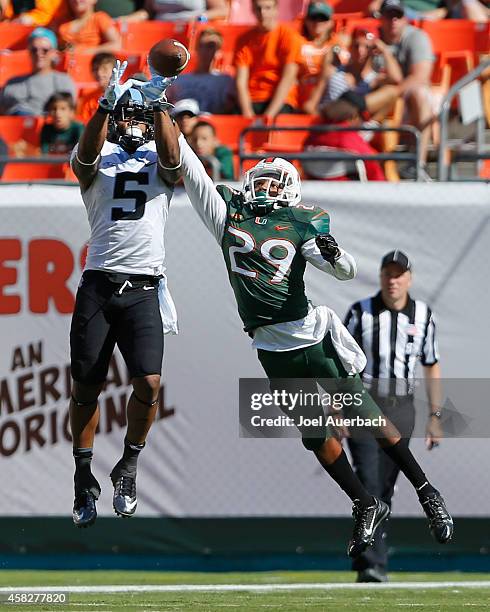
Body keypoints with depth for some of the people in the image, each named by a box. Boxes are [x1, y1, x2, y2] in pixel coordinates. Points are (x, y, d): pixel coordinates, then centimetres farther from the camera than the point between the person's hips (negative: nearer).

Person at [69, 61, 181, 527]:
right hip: (98, 286, 0)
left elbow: (171, 155, -13)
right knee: (85, 387, 1)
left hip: (144, 290, 0)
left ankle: (128, 467, 10)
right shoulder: (96, 157, 8)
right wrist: (108, 102, -28)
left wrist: (158, 106, -24)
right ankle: (84, 481, 16)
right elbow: (87, 154, -15)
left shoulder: (160, 159, 10)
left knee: (148, 384, -13)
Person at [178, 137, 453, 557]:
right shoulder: (227, 215, 8)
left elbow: (346, 271, -6)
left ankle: (426, 493, 9)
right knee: (317, 434, 5)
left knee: (365, 415, 0)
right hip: (274, 349, 3)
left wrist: (334, 256, -28)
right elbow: (189, 167, 6)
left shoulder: (298, 226, 1)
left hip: (311, 333, -3)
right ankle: (367, 508, 18)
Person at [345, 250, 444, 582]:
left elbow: (432, 367, 11)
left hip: (401, 409, 3)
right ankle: (373, 564, -18)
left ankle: (366, 561, 17)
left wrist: (435, 416, 6)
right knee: (369, 484, -14)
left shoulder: (423, 315, 4)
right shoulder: (360, 312, -4)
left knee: (385, 490, 7)